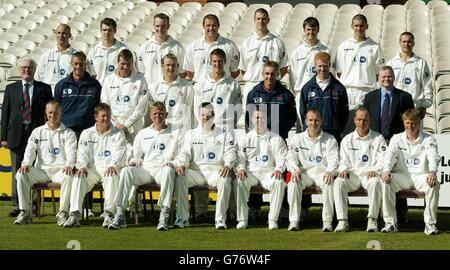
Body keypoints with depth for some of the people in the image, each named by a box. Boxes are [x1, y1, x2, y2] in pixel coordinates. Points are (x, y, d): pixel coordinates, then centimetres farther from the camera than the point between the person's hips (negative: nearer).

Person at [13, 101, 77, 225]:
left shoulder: (68, 133, 11)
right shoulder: (38, 132, 18)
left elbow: (71, 152, -4)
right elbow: (30, 149, 4)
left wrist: (69, 165, -27)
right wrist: (26, 164, -18)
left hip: (60, 169, -2)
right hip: (41, 169, 2)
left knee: (69, 176, -37)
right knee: (21, 174, -25)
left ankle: (63, 212, -30)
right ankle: (24, 212, -23)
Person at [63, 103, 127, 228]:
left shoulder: (118, 133, 11)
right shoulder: (86, 133, 17)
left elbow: (120, 153, -2)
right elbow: (83, 152, 6)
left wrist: (113, 166, -23)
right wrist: (82, 166, -16)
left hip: (109, 169, -2)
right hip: (91, 169, 2)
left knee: (112, 177, -37)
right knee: (78, 177, -29)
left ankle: (109, 214, -36)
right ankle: (74, 215, -35)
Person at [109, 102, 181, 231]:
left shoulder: (175, 133, 16)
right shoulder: (143, 134, 26)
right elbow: (136, 155, 25)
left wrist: (171, 162, -11)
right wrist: (134, 161, 1)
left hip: (162, 169, -3)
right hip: (145, 170, 3)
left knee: (168, 171, -40)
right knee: (126, 171, -29)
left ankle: (164, 215, -46)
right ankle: (120, 214, -35)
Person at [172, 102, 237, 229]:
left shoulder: (224, 135, 13)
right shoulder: (191, 134, 18)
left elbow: (230, 152, -1)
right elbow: (185, 152, 7)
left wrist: (227, 165, -25)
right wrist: (181, 164, -18)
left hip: (215, 171, -2)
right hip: (196, 172, 2)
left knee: (225, 179, -36)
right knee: (180, 176, -29)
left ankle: (220, 219, -29)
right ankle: (182, 218, -26)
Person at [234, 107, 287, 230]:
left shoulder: (276, 139, 9)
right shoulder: (245, 138, 14)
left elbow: (281, 158, 2)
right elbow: (240, 157, 7)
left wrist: (278, 169, -18)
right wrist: (241, 168, -13)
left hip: (268, 172, -1)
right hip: (250, 172, 1)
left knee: (279, 182, -33)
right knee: (239, 182, -31)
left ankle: (273, 219, -26)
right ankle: (242, 219, -24)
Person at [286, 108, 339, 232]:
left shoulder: (330, 140, 7)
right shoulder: (297, 139, 11)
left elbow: (334, 159, -2)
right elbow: (291, 158, 4)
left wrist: (329, 172, -24)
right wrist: (295, 170, -18)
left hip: (322, 172, -1)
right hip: (304, 173, 1)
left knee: (329, 183, -35)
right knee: (293, 183, -32)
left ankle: (327, 222, -30)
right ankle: (294, 221, -28)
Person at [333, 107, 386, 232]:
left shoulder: (378, 139, 10)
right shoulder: (347, 139, 17)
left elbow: (383, 160, 2)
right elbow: (343, 160, 13)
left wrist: (374, 170, -18)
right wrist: (343, 169, -11)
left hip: (370, 174, -2)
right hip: (352, 174, 2)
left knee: (375, 183, -37)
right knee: (338, 182, -30)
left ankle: (372, 219, -28)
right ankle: (343, 221, -30)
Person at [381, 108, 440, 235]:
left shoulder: (428, 140, 6)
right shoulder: (397, 138, 11)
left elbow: (433, 157, -12)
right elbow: (390, 155, -6)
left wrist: (432, 172, -35)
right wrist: (386, 170, -30)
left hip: (421, 175, -1)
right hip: (402, 176, 1)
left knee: (434, 184, -33)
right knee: (386, 182, -29)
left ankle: (430, 223, -24)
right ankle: (390, 222, -24)